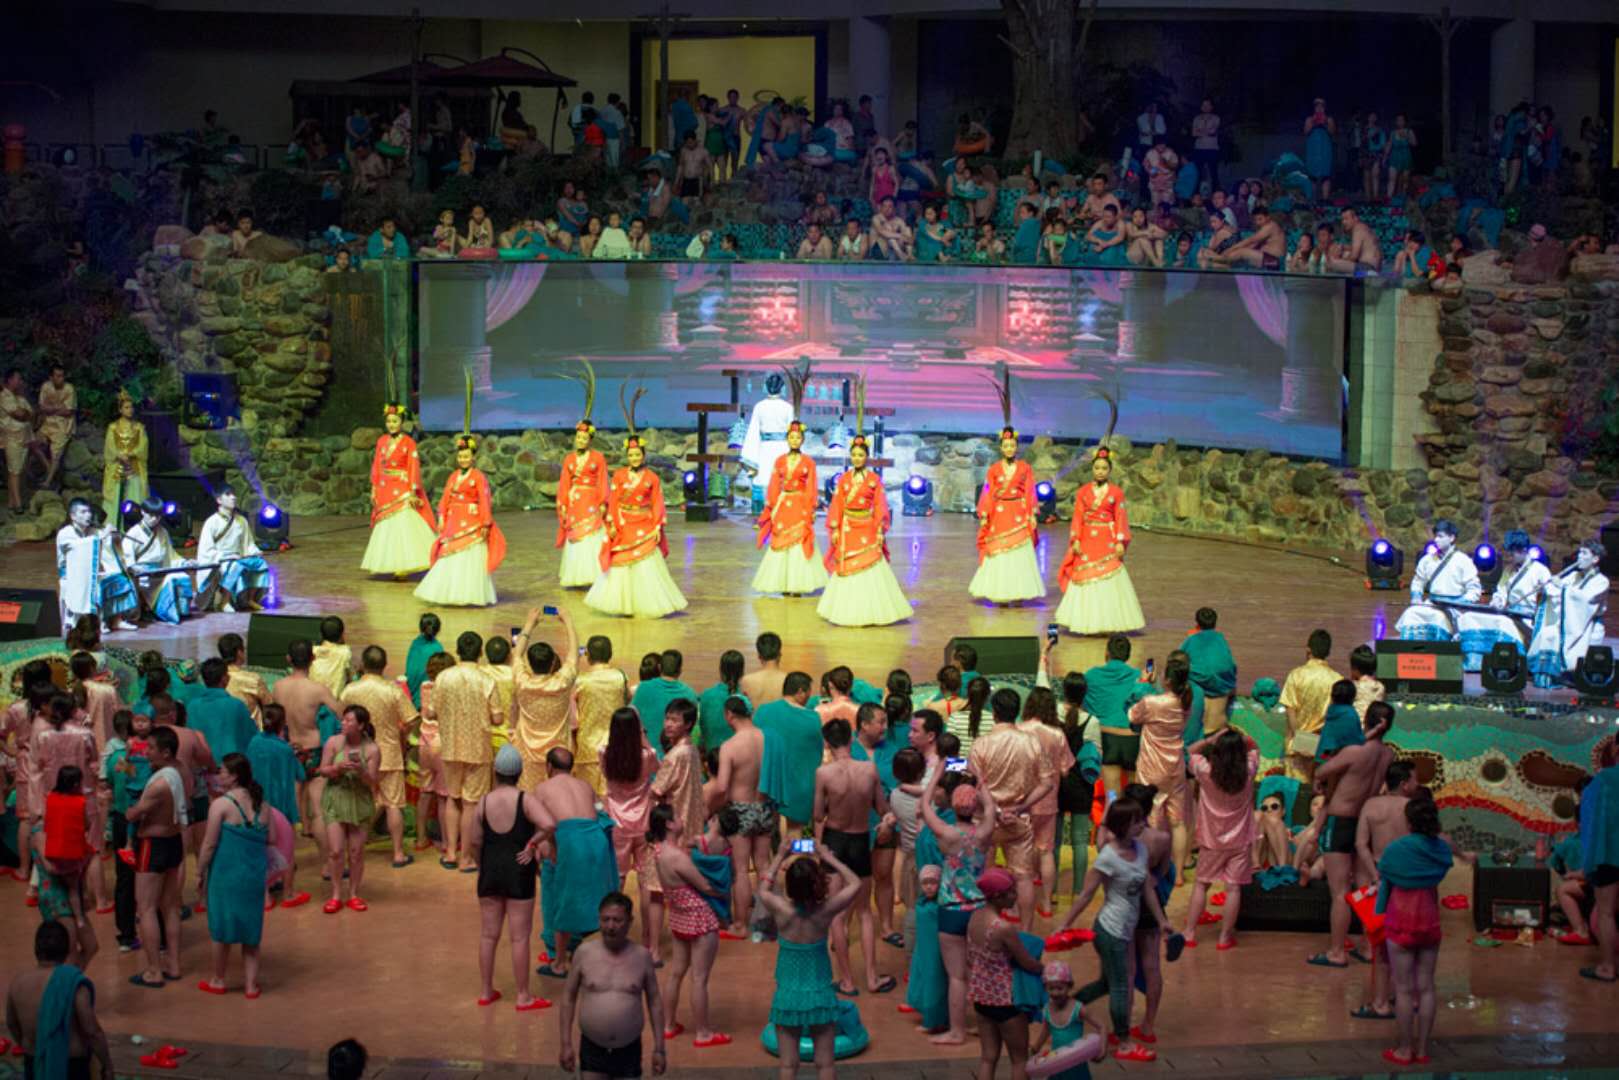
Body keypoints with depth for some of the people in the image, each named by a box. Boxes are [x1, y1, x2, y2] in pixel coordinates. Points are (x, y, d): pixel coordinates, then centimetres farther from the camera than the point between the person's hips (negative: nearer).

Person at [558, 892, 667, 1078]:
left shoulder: (642, 956, -3)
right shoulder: (585, 952, -4)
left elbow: (655, 1001, 4)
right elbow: (568, 997, 2)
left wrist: (659, 1049, 2)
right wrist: (566, 1044, -2)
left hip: (629, 1050, 0)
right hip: (592, 1049, 0)